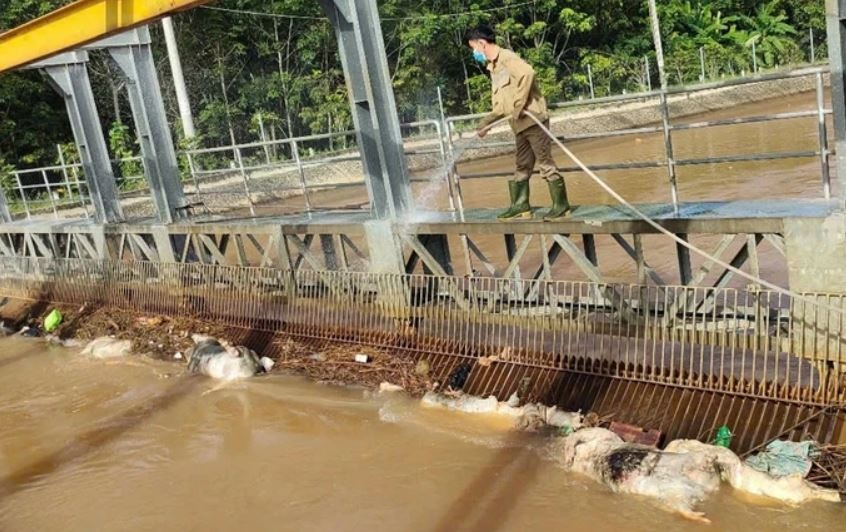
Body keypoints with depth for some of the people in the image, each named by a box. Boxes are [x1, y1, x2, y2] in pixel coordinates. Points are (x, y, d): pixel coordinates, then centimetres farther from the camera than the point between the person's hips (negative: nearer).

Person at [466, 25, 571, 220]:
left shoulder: (506, 58, -9)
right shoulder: (493, 67, 19)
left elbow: (528, 73, -28)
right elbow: (501, 105, 25)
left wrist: (519, 104, -24)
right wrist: (486, 123, 22)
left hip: (532, 119, -9)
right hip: (519, 125, 9)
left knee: (545, 163, -6)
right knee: (522, 166, 13)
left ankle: (561, 205, -1)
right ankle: (521, 205, 20)